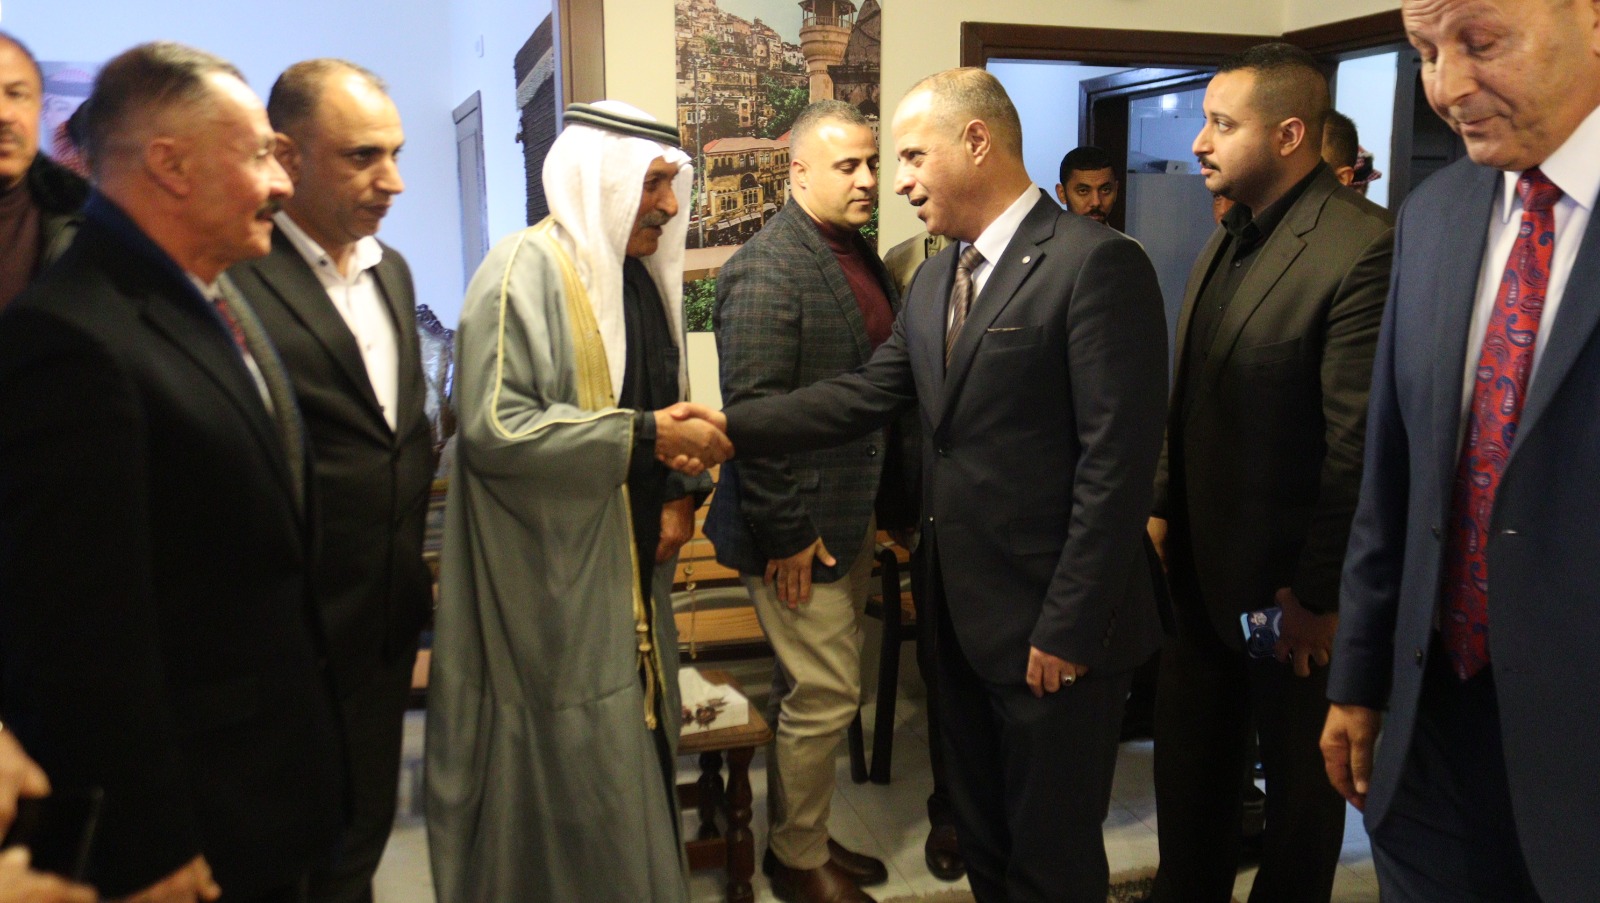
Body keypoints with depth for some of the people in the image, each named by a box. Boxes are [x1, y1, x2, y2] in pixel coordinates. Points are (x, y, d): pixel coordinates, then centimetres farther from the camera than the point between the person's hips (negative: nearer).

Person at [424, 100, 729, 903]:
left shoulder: (641, 275, 11)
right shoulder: (526, 270, -14)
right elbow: (492, 427, -22)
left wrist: (678, 488, 2)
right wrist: (646, 436, -22)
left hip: (626, 574, 7)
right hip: (551, 588, -7)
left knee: (629, 776, 15)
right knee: (563, 793, 5)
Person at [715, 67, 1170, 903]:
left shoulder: (1096, 263, -16)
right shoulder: (934, 280, 12)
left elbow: (1118, 459, -19)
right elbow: (862, 396, 8)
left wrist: (1069, 628, -19)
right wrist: (728, 426, -2)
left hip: (1054, 628, -8)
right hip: (962, 616, 8)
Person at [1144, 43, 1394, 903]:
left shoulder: (1362, 246, -20)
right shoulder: (1225, 240, 7)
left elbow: (1360, 443, -22)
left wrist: (1320, 592, -18)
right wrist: (1162, 508, 9)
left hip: (1289, 584, -7)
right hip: (1201, 564, 8)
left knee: (1300, 783, 15)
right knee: (1189, 765, 20)